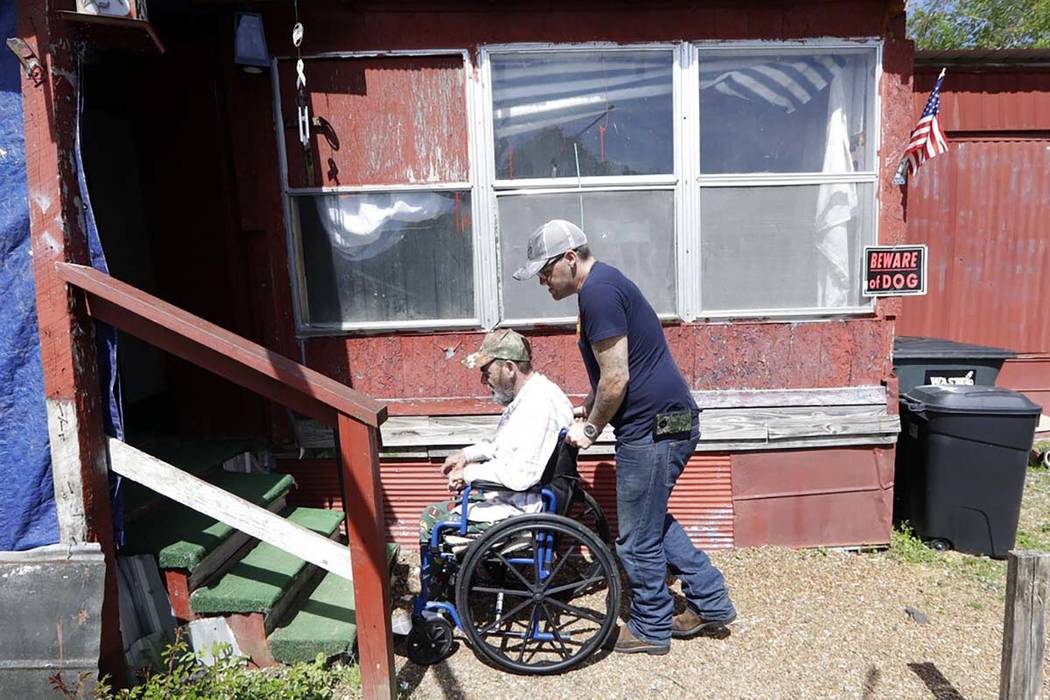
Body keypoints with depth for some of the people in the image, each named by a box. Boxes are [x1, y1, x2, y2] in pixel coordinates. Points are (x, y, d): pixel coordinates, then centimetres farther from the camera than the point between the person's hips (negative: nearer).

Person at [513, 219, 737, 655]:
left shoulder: (598, 291, -17)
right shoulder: (603, 284, 15)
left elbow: (616, 378, -21)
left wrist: (591, 429, -7)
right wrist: (589, 407, 15)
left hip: (654, 427, -11)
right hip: (665, 422, 11)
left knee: (638, 538, 5)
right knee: (653, 519, 23)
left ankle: (650, 629, 22)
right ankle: (710, 602, 31)